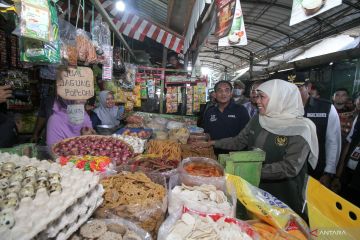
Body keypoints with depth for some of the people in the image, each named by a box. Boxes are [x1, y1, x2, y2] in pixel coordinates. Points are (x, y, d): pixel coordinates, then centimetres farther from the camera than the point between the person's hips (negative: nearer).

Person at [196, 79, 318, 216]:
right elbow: (239, 141, 7)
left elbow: (290, 168, -23)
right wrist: (213, 143, 2)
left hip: (283, 197, -5)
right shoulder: (257, 120, -2)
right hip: (255, 188, 5)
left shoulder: (300, 129, -19)